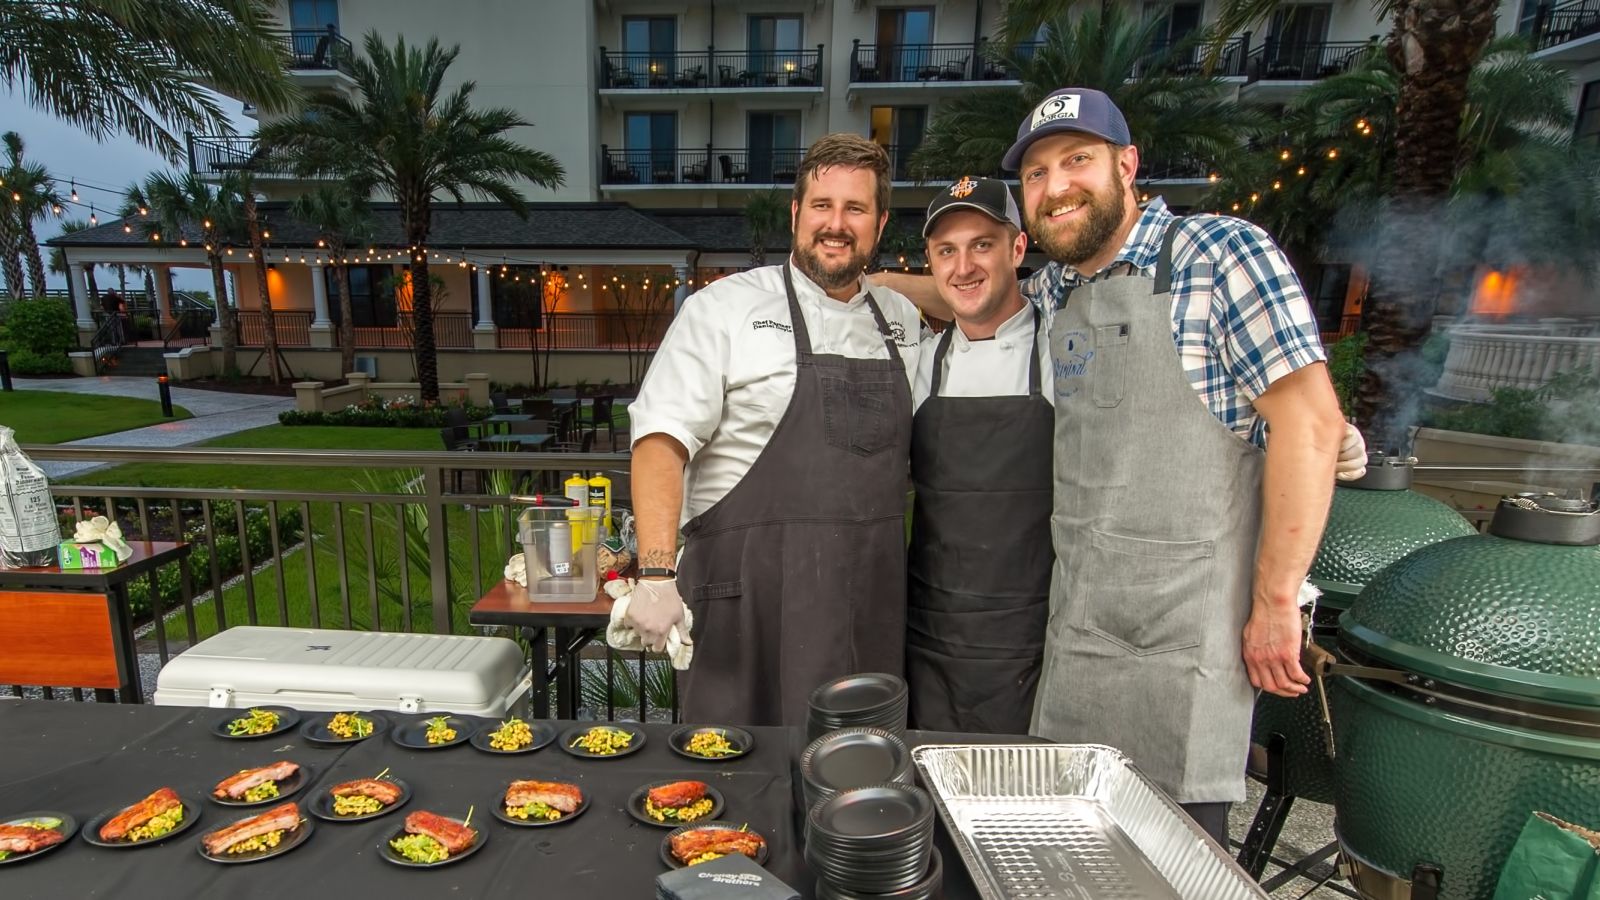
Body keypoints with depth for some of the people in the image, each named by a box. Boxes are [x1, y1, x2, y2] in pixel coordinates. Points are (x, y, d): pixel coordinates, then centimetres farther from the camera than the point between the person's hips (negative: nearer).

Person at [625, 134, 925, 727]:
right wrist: (656, 574, -20)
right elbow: (662, 440, -12)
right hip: (752, 601, -4)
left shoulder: (903, 321, 11)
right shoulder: (723, 308, -4)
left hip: (872, 608, 5)